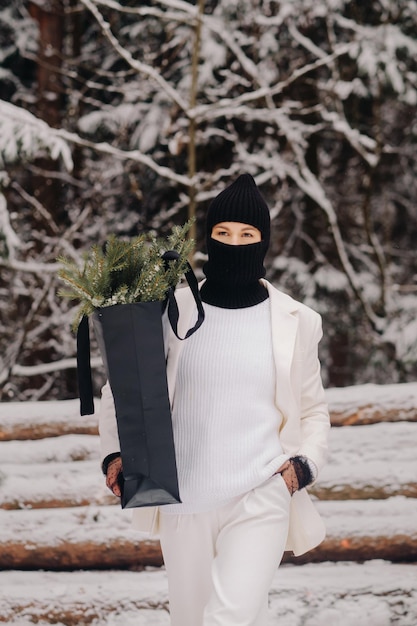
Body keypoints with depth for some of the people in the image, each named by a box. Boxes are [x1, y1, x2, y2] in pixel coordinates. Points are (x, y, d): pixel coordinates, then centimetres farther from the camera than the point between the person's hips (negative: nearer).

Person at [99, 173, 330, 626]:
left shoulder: (296, 322, 2)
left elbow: (313, 409, 14)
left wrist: (306, 462, -5)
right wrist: (115, 452, -5)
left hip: (261, 500, -2)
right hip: (184, 505, 2)